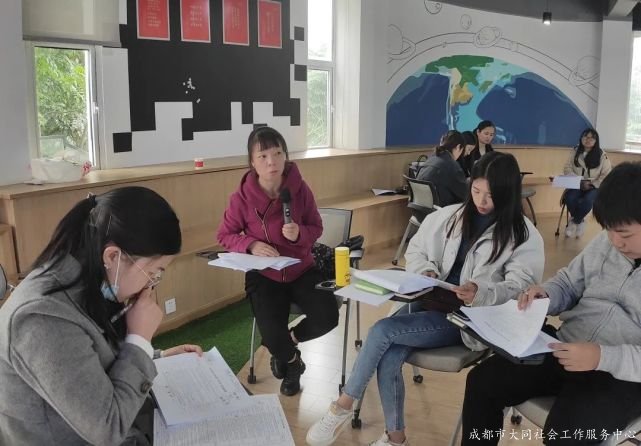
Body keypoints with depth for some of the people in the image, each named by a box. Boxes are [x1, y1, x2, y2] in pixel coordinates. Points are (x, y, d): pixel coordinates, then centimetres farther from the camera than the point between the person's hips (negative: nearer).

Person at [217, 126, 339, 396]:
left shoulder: (300, 190, -13)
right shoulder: (242, 198, -16)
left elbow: (316, 228, 1)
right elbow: (225, 235, -2)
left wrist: (300, 234, -22)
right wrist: (251, 244, -21)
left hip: (301, 269, 2)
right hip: (263, 275, -1)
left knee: (327, 317, -18)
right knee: (272, 335, -19)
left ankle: (290, 339, 19)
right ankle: (292, 360, 22)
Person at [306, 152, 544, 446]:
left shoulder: (525, 237, -4)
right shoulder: (451, 216, 9)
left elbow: (521, 287, -14)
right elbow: (415, 251, 16)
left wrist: (482, 292, -32)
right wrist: (425, 272, -6)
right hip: (431, 304, 5)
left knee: (383, 330, -22)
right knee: (388, 358, -23)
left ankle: (344, 404, -2)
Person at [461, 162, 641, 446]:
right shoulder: (605, 243, 6)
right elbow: (569, 284, 19)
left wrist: (604, 357, -29)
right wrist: (546, 295, -4)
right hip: (565, 349, 6)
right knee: (482, 381, -3)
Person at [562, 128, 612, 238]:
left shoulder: (602, 155, -1)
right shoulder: (575, 152, 6)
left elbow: (606, 175, -4)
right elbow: (567, 168, 3)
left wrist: (592, 184, -16)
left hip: (594, 187, -2)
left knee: (587, 200, -35)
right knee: (570, 198, -31)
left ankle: (574, 222, -6)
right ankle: (580, 221, -1)